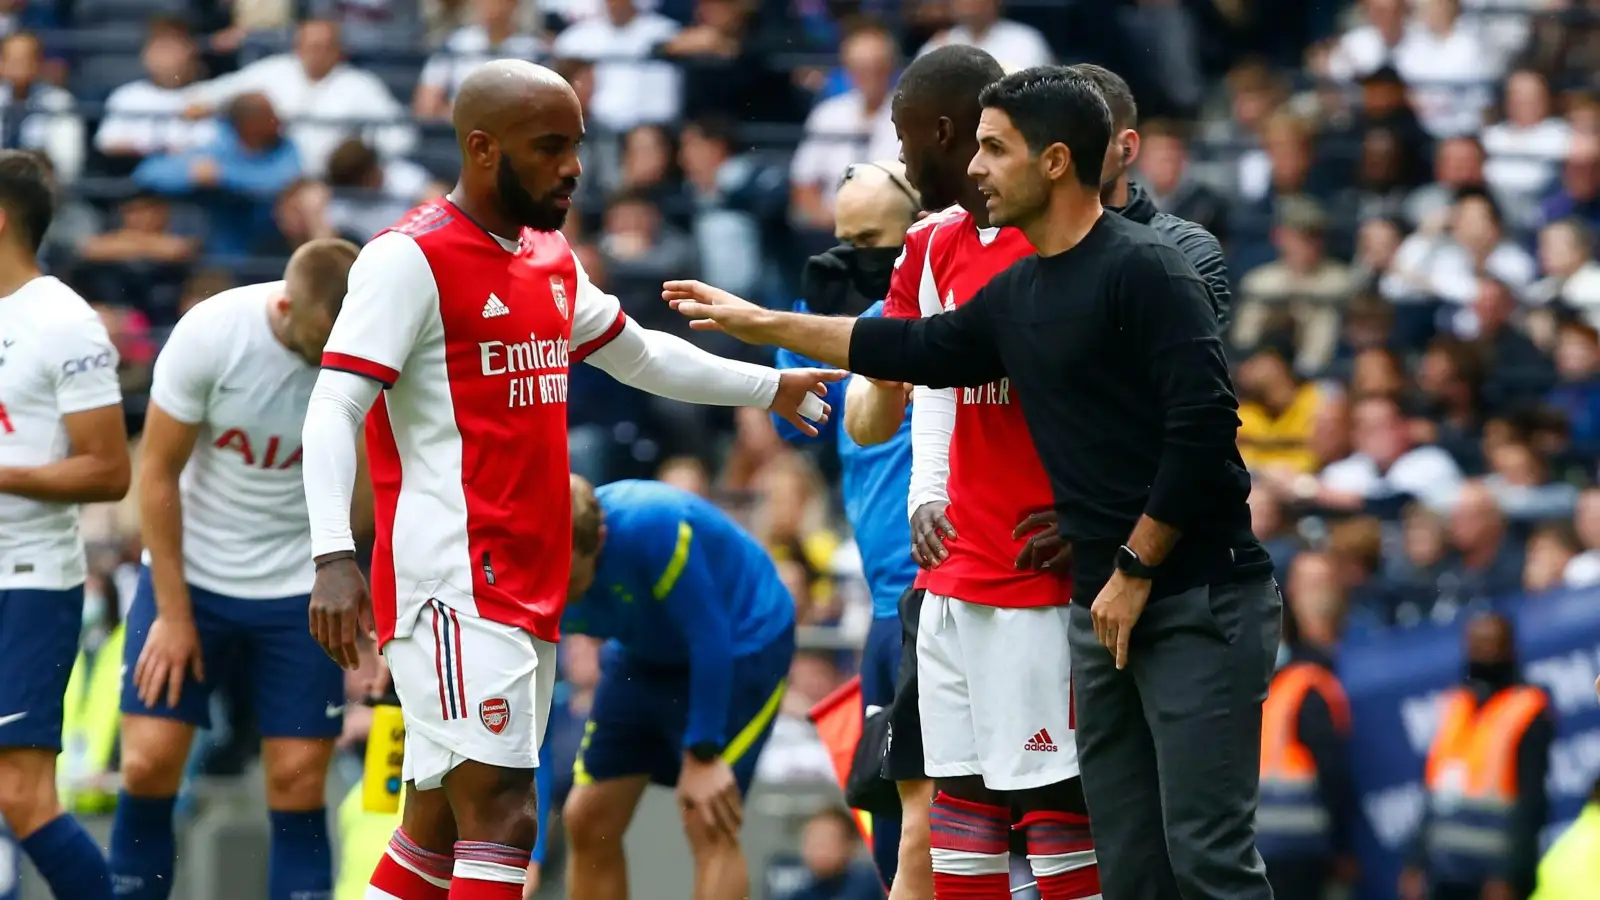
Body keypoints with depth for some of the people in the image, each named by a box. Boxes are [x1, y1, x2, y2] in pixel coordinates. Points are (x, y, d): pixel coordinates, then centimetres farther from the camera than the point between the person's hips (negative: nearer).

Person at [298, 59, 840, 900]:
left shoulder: (550, 260, 17)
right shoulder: (410, 258, -10)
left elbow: (641, 356, 35)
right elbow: (333, 411, -17)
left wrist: (769, 387, 40)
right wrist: (334, 556, -30)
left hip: (527, 589, 9)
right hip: (453, 587, -9)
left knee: (438, 830, 10)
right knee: (500, 819, -16)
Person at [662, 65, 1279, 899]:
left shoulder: (1142, 270, -13)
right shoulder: (1017, 296, 12)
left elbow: (1204, 426, -20)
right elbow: (918, 350, 28)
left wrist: (1134, 571, -15)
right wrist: (758, 323, 30)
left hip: (1198, 605, -9)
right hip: (1104, 608, 9)